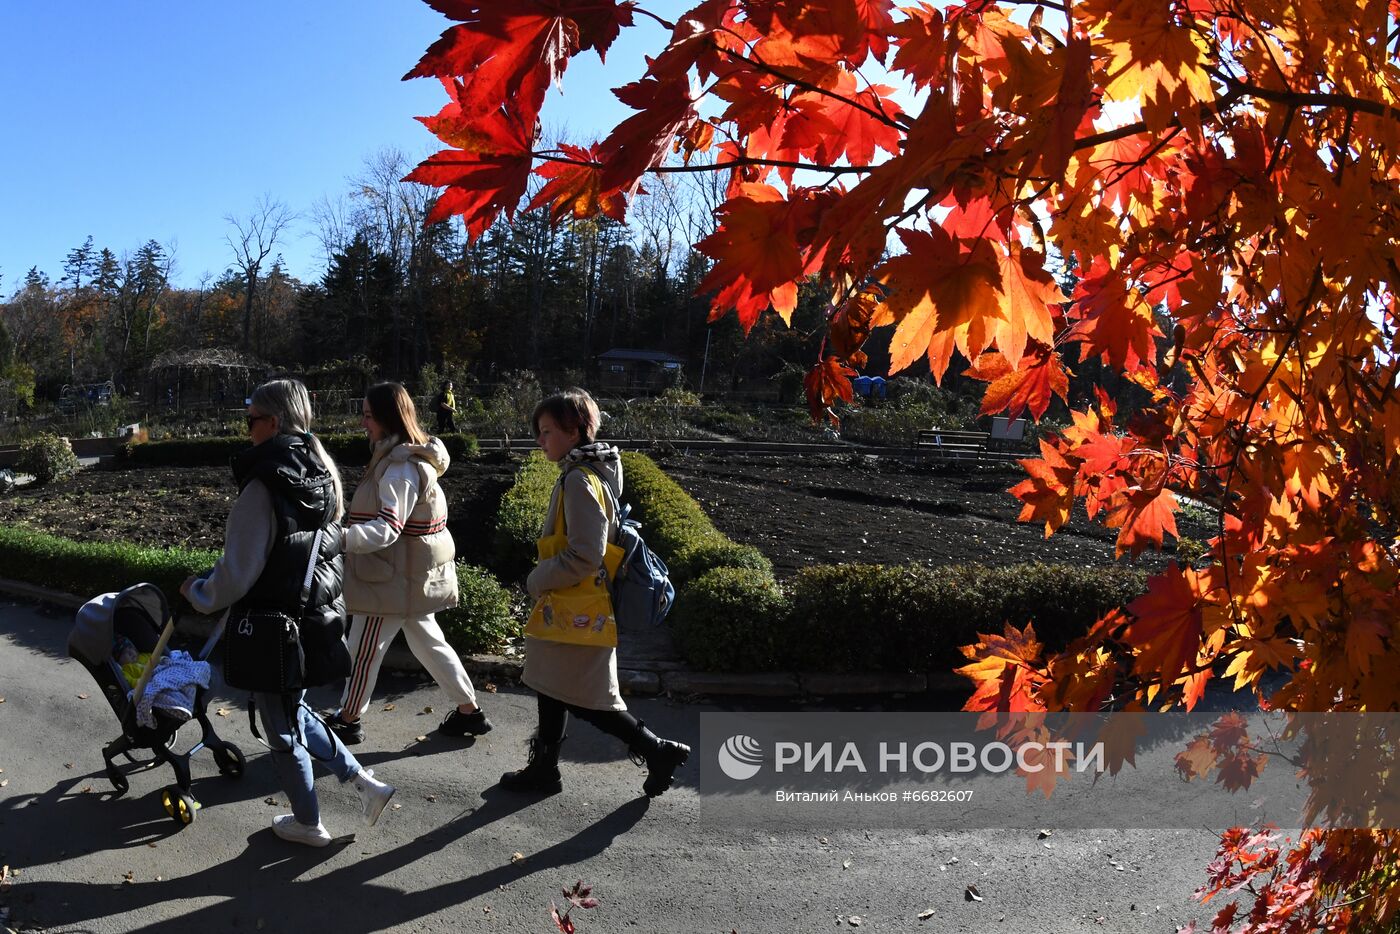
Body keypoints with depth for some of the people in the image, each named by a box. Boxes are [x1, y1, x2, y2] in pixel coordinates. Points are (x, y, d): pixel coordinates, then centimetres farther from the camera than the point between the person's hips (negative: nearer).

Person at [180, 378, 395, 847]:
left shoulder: (263, 487, -23)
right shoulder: (323, 472, 1)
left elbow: (237, 574, -20)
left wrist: (197, 592, 0)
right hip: (318, 616, 8)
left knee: (283, 727, 12)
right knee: (295, 711, 26)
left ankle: (308, 823, 30)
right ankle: (363, 781, 23)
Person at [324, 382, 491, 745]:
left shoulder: (401, 467, -22)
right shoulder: (410, 457, 9)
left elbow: (386, 529, -30)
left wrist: (340, 537, -41)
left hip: (396, 577, -10)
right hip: (413, 575, 10)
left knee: (364, 648, 6)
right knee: (427, 640, 18)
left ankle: (348, 720, 23)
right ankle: (470, 711, 25)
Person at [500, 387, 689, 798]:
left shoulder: (580, 481, -22)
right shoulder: (588, 473, 9)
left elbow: (585, 557, -27)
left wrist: (537, 580, -13)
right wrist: (544, 583, 17)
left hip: (578, 611, -10)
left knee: (582, 697, 2)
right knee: (551, 687, 18)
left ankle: (658, 751, 11)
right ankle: (544, 768, 32)